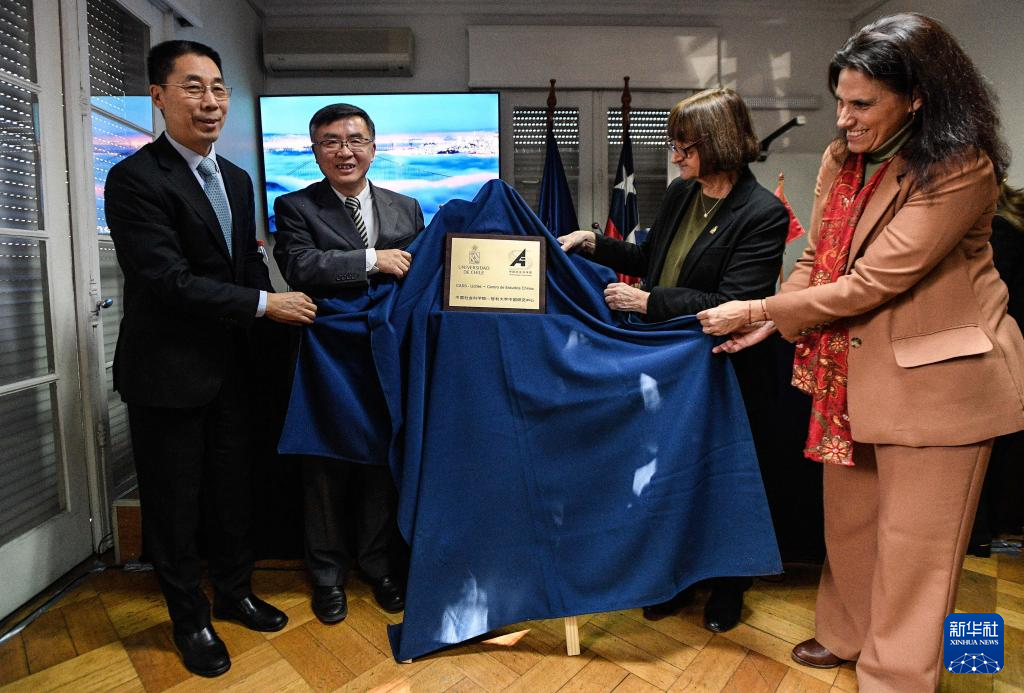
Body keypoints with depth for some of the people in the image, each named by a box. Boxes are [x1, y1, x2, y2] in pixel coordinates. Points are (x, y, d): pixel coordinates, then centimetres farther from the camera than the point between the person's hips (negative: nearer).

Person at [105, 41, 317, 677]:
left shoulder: (237, 179, 10)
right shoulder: (136, 179, -14)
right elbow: (168, 280, -21)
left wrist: (277, 311, -1)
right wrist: (264, 305, -18)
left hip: (230, 368, 7)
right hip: (168, 374, -6)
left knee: (233, 492, 18)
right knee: (175, 505, 10)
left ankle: (234, 593, 38)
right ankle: (190, 620, 31)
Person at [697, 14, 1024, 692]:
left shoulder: (961, 170, -19)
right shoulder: (842, 158, 3)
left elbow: (872, 282, -24)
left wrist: (757, 311, -18)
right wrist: (772, 321, -9)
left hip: (935, 374, -7)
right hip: (849, 364, 7)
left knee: (913, 544, 6)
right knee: (849, 516, 19)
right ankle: (847, 634, 40)